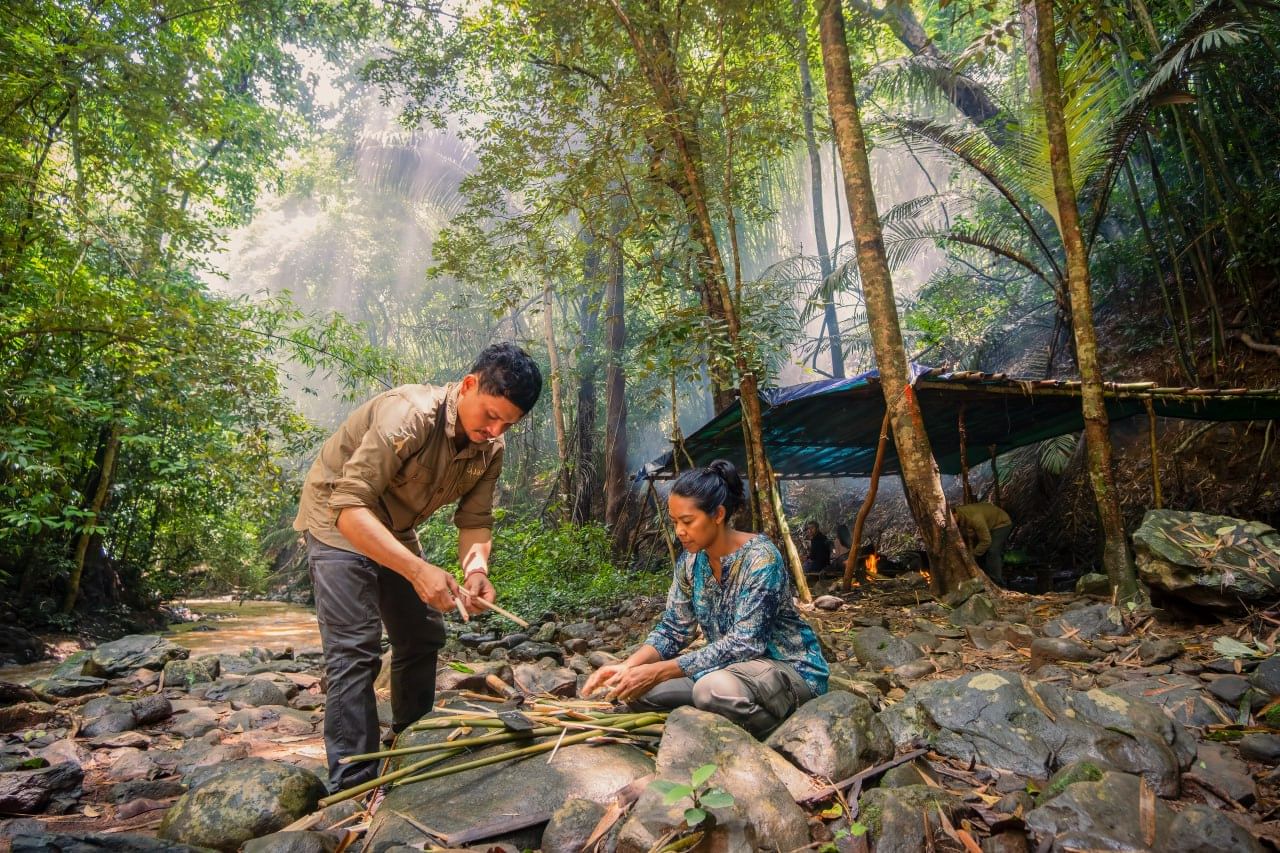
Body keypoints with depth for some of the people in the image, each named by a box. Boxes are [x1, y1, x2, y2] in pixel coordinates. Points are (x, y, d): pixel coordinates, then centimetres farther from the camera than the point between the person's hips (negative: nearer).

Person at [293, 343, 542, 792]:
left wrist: (476, 569, -29)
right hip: (338, 520, -7)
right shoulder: (408, 416, -35)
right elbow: (349, 507, -38)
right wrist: (418, 569, -46)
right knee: (356, 651, -13)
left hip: (395, 528, 8)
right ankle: (353, 788, -3)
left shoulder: (490, 448, -12)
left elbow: (475, 519, -8)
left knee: (423, 636, 11)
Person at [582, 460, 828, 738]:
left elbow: (743, 644, -28)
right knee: (638, 687, -11)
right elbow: (673, 630, 2)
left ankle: (778, 733, -8)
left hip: (790, 669, -6)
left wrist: (658, 671, -30)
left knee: (715, 687, -37)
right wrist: (627, 666, -17)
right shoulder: (690, 561, -2)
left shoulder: (760, 558, -23)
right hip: (729, 666, 7)